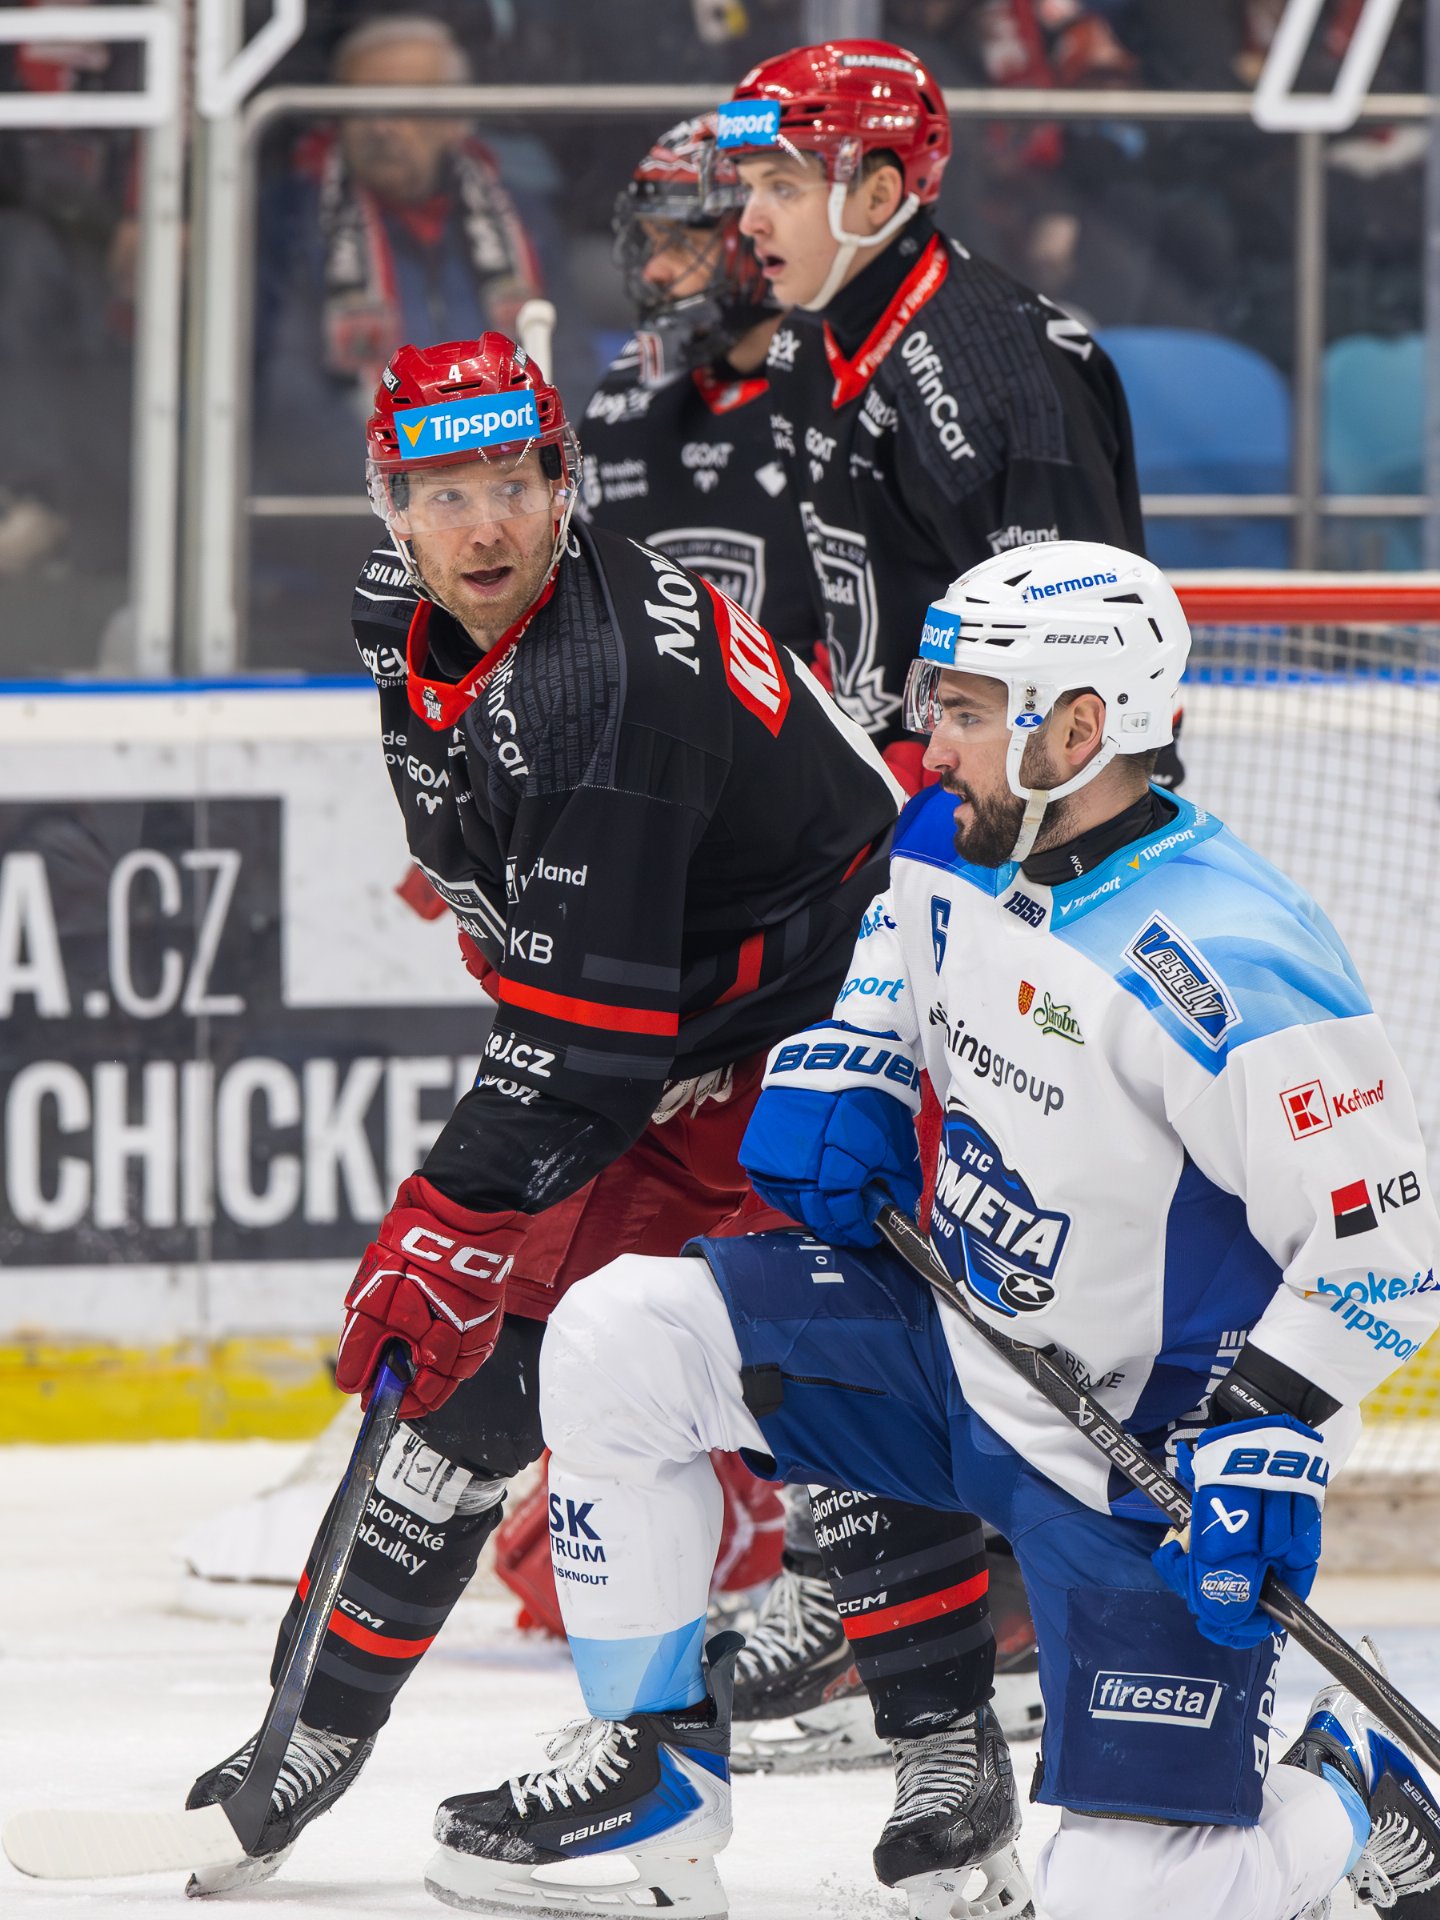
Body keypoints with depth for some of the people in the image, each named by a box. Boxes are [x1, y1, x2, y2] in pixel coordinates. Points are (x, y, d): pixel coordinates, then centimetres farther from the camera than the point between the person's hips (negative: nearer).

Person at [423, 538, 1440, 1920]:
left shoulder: (1225, 965, -28)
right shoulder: (954, 848, -3)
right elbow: (895, 947, 23)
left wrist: (1261, 1452, -31)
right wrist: (835, 1074, 3)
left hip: (1146, 1452, -7)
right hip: (962, 1337, 7)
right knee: (614, 1342, -7)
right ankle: (656, 1771, 7)